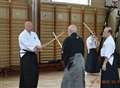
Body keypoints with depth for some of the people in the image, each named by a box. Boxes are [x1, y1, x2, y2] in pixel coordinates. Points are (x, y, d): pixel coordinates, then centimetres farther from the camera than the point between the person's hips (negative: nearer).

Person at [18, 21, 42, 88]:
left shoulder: (34, 34, 12)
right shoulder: (22, 35, -10)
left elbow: (37, 41, -1)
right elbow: (27, 44, -21)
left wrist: (38, 46, -23)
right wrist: (34, 49, -28)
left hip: (33, 54, 7)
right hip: (25, 55, -7)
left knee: (35, 72, 9)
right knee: (27, 73, -10)